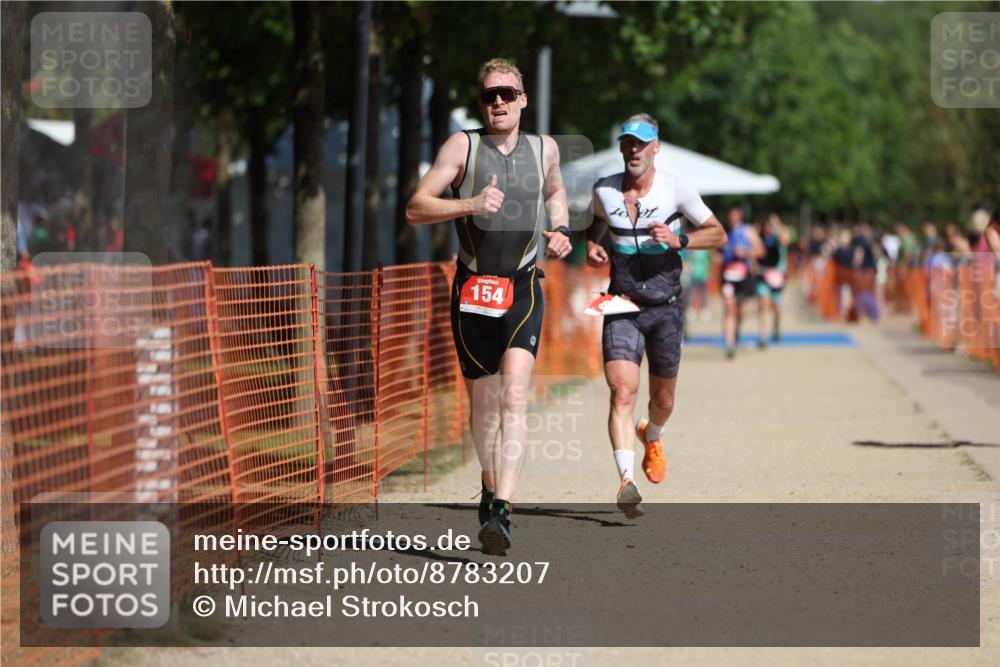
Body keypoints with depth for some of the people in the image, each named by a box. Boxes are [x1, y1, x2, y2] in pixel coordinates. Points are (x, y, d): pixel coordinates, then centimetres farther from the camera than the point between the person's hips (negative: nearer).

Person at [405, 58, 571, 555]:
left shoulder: (543, 148, 6)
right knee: (481, 401, 12)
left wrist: (560, 230, 10)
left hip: (522, 289, 0)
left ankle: (501, 512, -27)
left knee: (514, 395, -18)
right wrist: (470, 205, -23)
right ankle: (491, 488, 37)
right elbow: (415, 209, -8)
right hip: (472, 287, 0)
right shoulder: (463, 146, -3)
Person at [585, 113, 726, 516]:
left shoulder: (676, 190, -5)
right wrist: (591, 246, 2)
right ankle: (626, 480, -27)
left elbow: (718, 234, 1)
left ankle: (652, 438, 48)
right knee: (622, 392, -19)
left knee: (662, 398, 12)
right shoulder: (604, 191, 2)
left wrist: (678, 240, -16)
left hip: (665, 308, 0)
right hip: (621, 308, 0)